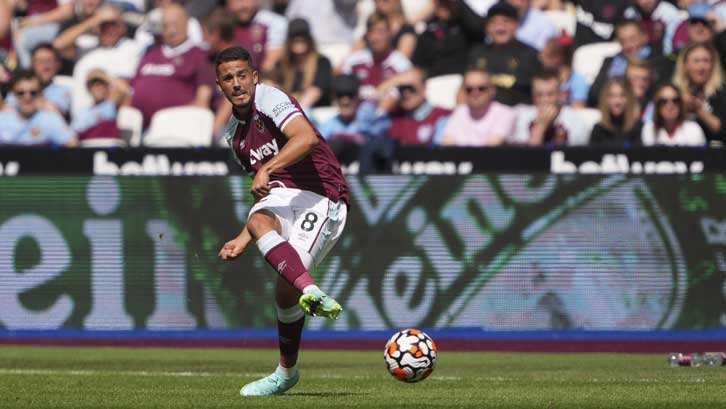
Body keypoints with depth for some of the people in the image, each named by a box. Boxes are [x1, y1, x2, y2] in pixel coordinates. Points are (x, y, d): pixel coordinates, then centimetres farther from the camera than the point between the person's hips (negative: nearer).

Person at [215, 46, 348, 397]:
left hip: (321, 199, -7)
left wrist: (267, 169, -34)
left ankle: (287, 371, -14)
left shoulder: (271, 100, -7)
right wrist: (243, 240, 17)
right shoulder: (233, 134, 19)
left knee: (285, 289, -23)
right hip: (281, 193, 7)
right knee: (258, 221, -26)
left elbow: (307, 138, -26)